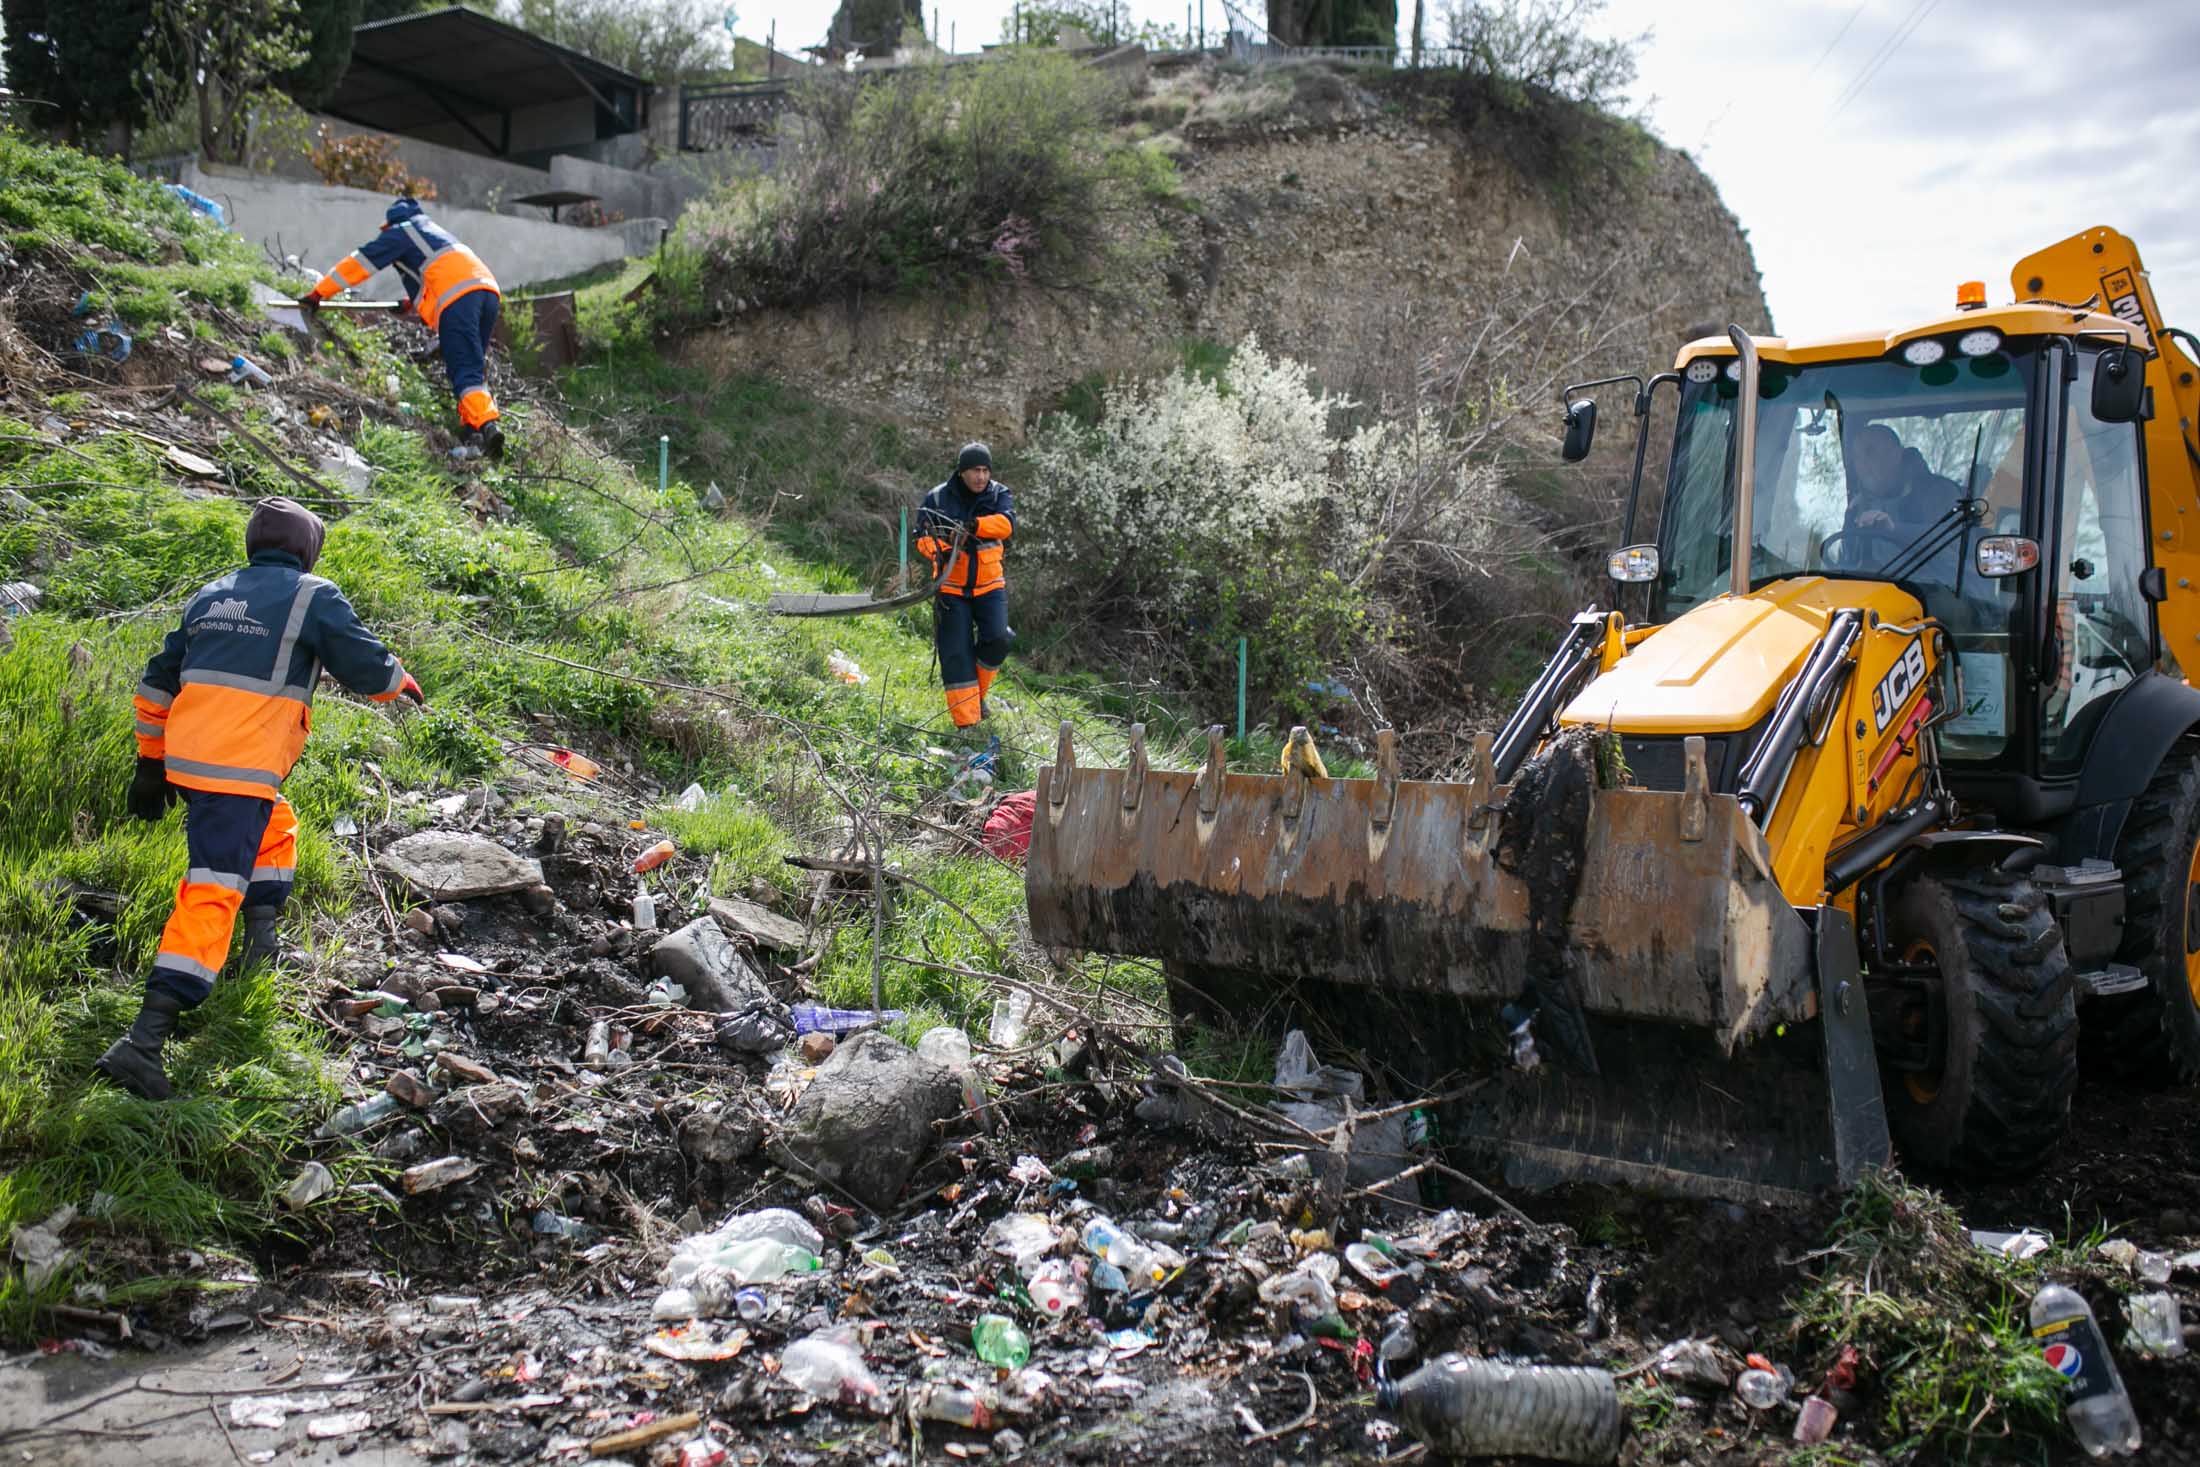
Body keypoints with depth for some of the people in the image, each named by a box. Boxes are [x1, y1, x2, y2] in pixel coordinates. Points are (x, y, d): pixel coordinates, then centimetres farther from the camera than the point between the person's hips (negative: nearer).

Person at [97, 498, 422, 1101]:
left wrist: (150, 762, 27)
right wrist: (403, 683, 21)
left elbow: (159, 682, 21)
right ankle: (144, 1039, -17)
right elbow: (367, 666, -1)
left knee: (275, 829, 33)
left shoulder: (211, 595, 18)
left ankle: (261, 945, 30)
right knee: (212, 896, -10)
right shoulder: (313, 597, -2)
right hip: (240, 773, -7)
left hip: (184, 758, 8)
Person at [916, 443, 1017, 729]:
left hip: (989, 585, 1)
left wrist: (974, 525, -36)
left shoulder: (999, 495, -1)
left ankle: (977, 691, 11)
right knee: (956, 654, -5)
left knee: (997, 639, -17)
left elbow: (1007, 523, -19)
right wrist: (939, 552, -28)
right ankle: (966, 721, 0)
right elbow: (922, 536, -6)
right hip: (951, 587, -1)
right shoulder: (937, 499, -3)